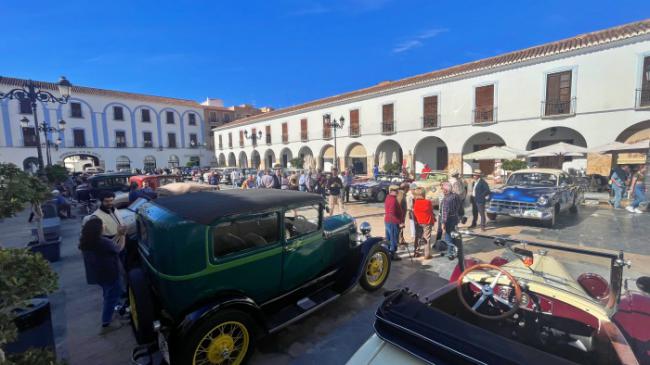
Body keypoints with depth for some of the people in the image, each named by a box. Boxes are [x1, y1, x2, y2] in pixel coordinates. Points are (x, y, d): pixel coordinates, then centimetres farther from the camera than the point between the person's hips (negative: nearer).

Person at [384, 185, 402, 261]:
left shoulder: (388, 198, 8)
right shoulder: (393, 200, -22)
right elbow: (391, 214, -29)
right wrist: (399, 222, -25)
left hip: (387, 221, 10)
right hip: (393, 222, -10)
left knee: (388, 238, 18)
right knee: (393, 239, 2)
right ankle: (393, 254, 11)